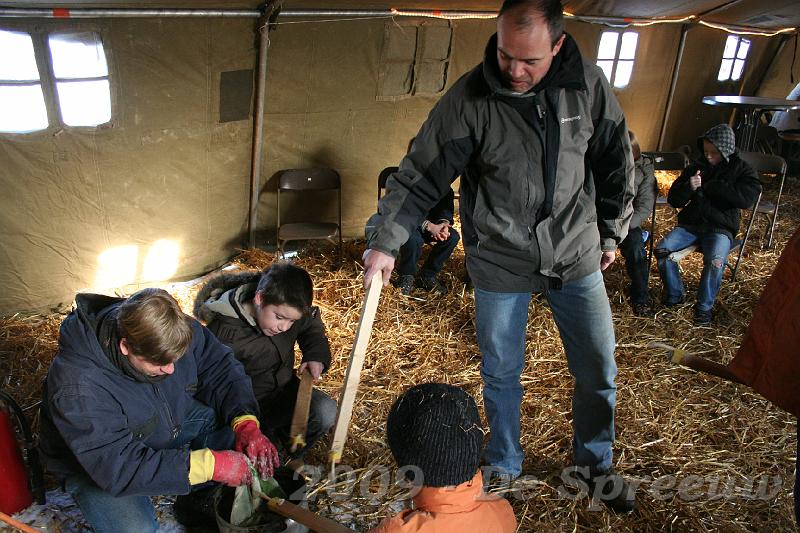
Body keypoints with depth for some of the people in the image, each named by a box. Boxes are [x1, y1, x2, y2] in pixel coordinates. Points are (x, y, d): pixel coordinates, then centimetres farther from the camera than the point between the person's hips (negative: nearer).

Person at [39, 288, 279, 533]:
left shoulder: (180, 331, -22)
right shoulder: (76, 387, -37)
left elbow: (222, 368, -8)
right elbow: (119, 468, -37)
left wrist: (246, 423, -26)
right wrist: (210, 465, -39)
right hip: (98, 463, -5)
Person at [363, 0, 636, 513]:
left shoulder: (588, 84, -8)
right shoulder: (469, 98, -16)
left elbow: (616, 160, 5)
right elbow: (420, 175, -12)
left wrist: (611, 234, 11)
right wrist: (384, 242, -17)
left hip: (576, 257, 3)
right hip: (500, 263, -2)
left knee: (599, 371, 13)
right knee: (501, 373, 12)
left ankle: (597, 463, 40)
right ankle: (504, 468, 38)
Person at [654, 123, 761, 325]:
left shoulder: (742, 170, 3)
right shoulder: (695, 167, 11)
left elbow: (746, 199, -16)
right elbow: (674, 200, 10)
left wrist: (709, 187, -11)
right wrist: (688, 187, -13)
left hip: (720, 228, -3)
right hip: (690, 224, 4)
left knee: (715, 261, -33)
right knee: (662, 249, -21)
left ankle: (704, 307, -12)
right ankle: (674, 295, -1)